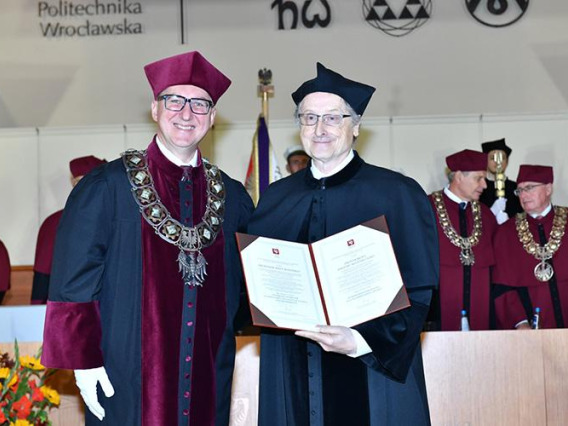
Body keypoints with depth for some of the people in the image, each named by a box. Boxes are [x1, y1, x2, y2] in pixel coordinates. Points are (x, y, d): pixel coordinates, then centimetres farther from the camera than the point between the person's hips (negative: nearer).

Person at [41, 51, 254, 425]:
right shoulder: (105, 187, -6)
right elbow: (73, 283, -7)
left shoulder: (230, 196, 5)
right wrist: (84, 362, -11)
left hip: (209, 384, 4)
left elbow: (246, 283, 14)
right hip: (128, 385, -3)